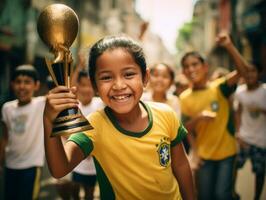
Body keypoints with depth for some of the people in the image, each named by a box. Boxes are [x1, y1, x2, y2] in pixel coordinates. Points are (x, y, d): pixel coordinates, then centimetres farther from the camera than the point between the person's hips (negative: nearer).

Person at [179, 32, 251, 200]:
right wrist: (198, 118, -19)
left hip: (227, 151, -2)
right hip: (204, 154, 2)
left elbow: (243, 70, -29)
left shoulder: (219, 87, -13)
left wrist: (229, 46, -40)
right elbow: (187, 128, 1)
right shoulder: (185, 97, -5)